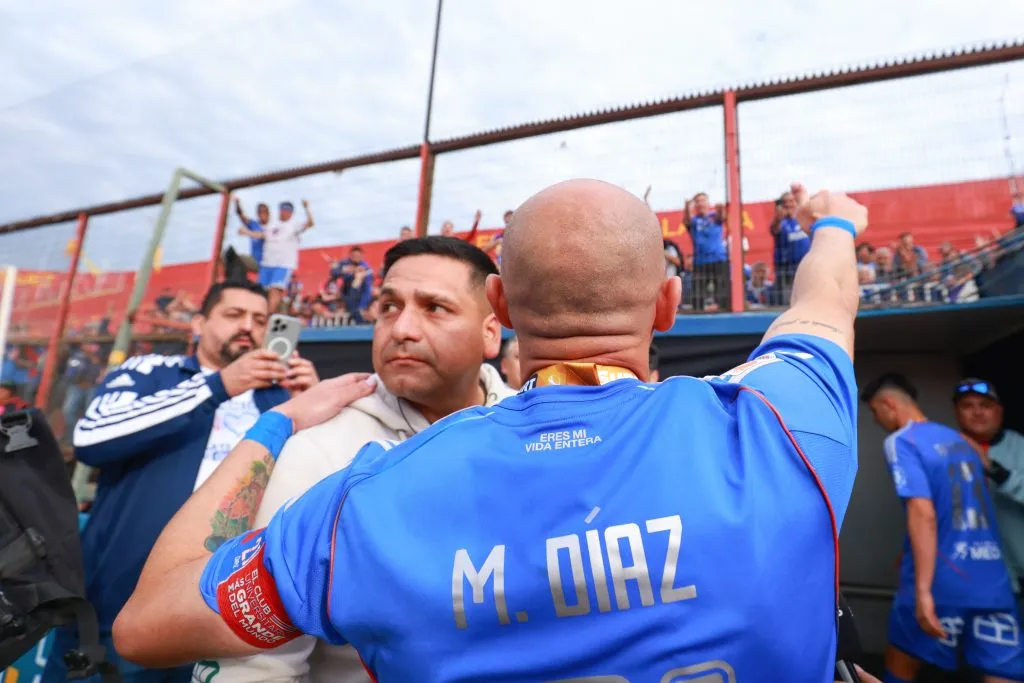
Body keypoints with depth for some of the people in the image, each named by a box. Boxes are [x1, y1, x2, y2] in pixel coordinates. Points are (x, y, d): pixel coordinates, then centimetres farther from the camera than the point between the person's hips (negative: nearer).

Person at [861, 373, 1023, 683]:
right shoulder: (956, 438, 15)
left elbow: (923, 513, -19)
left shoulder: (901, 441, -8)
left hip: (943, 581, -6)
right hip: (995, 581, 6)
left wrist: (923, 588, -20)